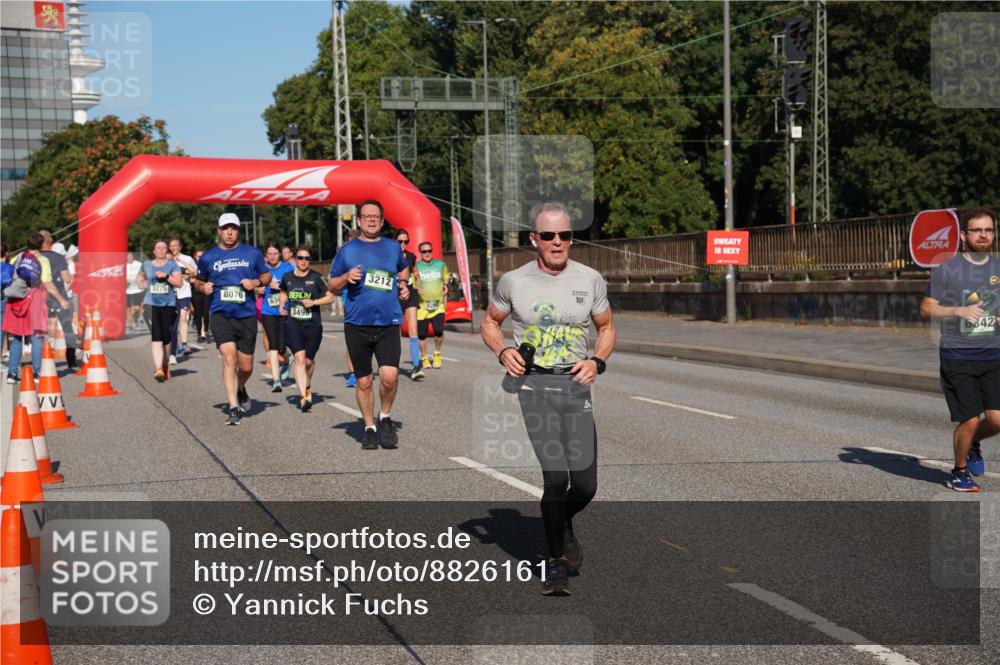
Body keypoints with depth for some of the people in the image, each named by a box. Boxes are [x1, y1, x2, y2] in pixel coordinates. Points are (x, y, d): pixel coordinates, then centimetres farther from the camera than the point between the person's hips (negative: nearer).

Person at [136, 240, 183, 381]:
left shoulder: (172, 264, 6)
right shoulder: (147, 265, 11)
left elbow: (179, 282, -3)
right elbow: (139, 278, 30)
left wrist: (166, 276, -16)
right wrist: (142, 285, 11)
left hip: (169, 304, 0)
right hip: (152, 304, 0)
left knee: (166, 338, 7)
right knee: (156, 337, -14)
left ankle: (165, 365, 28)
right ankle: (158, 368, -22)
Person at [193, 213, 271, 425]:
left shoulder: (252, 253, 6)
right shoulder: (208, 257, 6)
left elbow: (266, 275, 16)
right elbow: (199, 281, 20)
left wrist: (256, 282, -6)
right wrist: (204, 287, -3)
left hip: (247, 316, 1)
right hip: (221, 316, -1)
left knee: (246, 366, 7)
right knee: (229, 359, -17)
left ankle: (240, 389, 41)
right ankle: (234, 408, -13)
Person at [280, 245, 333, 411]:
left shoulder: (316, 278, -4)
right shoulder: (287, 277, 5)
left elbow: (330, 296, 1)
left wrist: (314, 302, -13)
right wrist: (282, 305, 7)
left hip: (313, 324, 0)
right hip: (293, 324, 1)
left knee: (309, 360, 10)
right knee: (299, 358, -15)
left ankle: (307, 386, 41)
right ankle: (303, 397, -21)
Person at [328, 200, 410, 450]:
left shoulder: (393, 247, 10)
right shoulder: (347, 250, 5)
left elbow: (403, 269, 31)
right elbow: (331, 285, 10)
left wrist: (403, 284, 11)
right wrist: (347, 277, -10)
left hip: (388, 323, 0)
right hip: (357, 325, 0)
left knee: (389, 376, -17)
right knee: (364, 382, 6)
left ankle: (386, 418, 9)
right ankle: (369, 429, 22)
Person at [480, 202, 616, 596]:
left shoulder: (590, 280, 3)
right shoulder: (514, 281, 0)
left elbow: (606, 328, 15)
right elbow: (490, 323, 15)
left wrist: (597, 361, -4)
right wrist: (503, 352, -5)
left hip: (576, 385, 2)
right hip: (534, 385, -2)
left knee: (585, 485, 1)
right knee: (555, 477, -13)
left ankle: (562, 524, 36)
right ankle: (557, 562, 6)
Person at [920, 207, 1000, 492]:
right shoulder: (946, 270, -3)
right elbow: (926, 309, -4)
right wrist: (959, 311, -18)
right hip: (957, 358, -4)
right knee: (970, 420, -5)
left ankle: (973, 444, 28)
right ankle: (959, 472, 20)